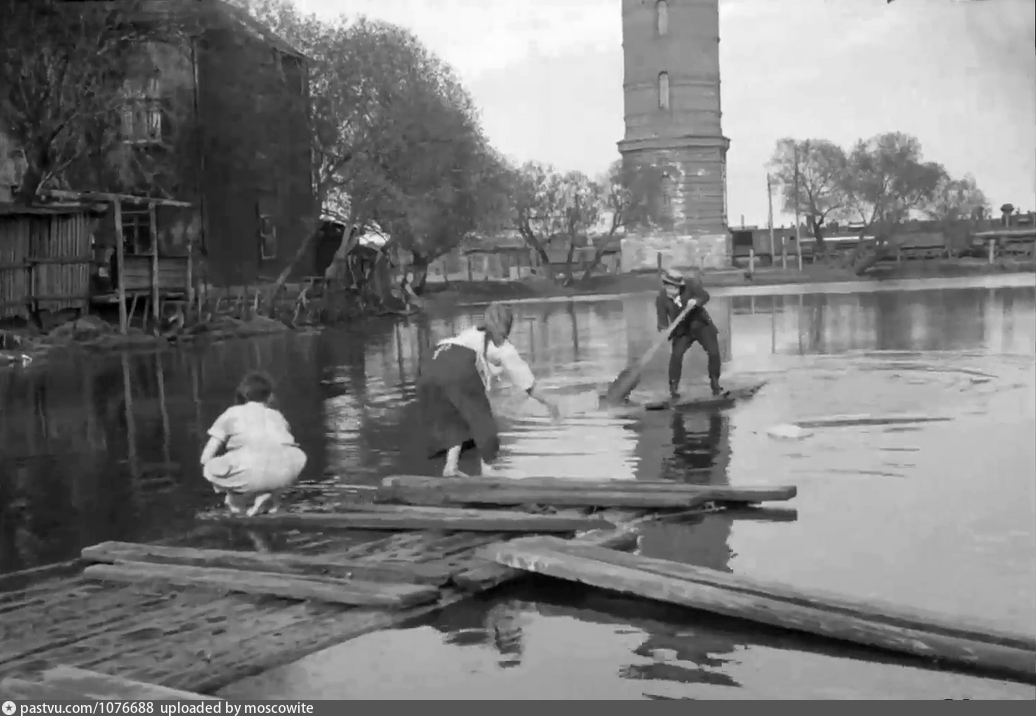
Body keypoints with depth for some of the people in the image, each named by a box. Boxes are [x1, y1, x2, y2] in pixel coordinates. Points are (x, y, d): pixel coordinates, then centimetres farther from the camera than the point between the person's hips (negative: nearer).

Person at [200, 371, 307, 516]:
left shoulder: (232, 413, 26)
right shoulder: (276, 415, 34)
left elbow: (206, 457, 22)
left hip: (249, 470, -2)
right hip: (284, 471, 2)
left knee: (209, 467, 25)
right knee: (297, 456, 36)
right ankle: (270, 496, 19)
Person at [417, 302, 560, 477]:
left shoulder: (471, 333, 38)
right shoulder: (504, 347, 26)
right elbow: (527, 383, 33)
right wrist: (547, 401, 49)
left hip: (431, 369, 5)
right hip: (460, 369, -5)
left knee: (454, 420, 22)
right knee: (481, 418, 12)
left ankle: (451, 465, 8)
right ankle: (488, 471, 10)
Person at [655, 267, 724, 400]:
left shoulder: (688, 285, -20)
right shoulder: (661, 299, -19)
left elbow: (705, 295, -20)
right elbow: (662, 320, -18)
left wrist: (696, 301, -41)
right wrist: (664, 329, -41)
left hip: (702, 325, 1)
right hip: (682, 330, -1)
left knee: (714, 353, -5)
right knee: (676, 354, -21)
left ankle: (715, 384, 18)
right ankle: (673, 386, -4)